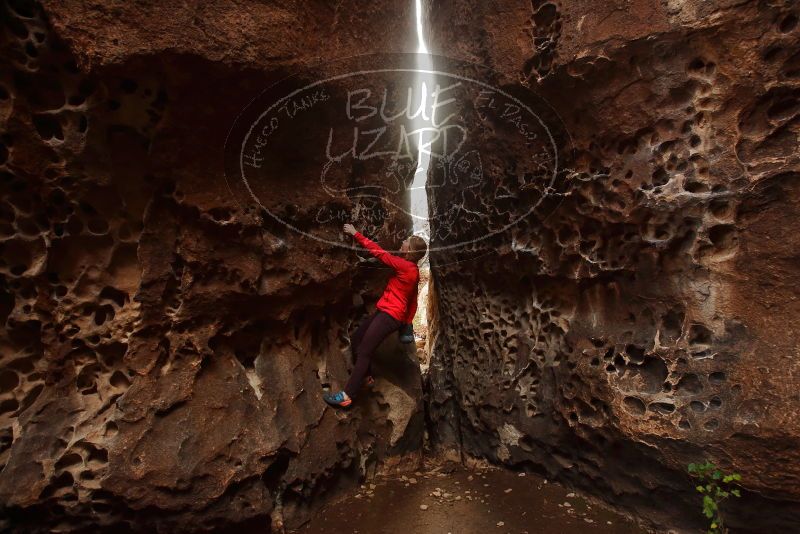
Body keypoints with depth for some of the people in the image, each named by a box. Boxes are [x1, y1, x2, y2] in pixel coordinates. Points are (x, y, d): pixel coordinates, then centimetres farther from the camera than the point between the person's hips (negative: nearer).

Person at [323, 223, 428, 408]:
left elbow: (378, 251, -12)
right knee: (356, 339, 15)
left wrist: (356, 234, -4)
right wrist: (406, 324, 22)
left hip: (389, 315, -10)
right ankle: (367, 377, 24)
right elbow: (412, 301, 17)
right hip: (385, 313, 10)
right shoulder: (412, 270, 13)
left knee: (364, 351, -12)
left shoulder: (405, 266, -15)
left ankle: (347, 395, -12)